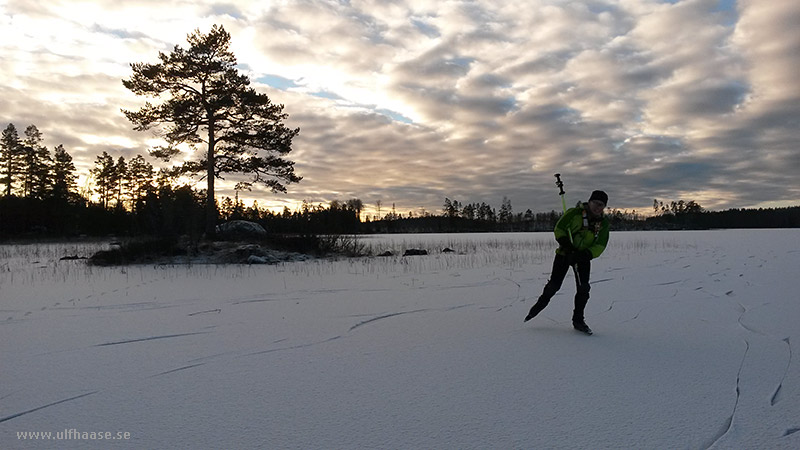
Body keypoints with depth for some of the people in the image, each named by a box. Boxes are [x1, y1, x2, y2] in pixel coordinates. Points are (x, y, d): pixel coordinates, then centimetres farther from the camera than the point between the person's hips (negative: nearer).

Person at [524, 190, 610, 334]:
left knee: (584, 289, -7)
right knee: (554, 285, -2)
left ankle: (578, 320, 9)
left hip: (583, 257, 3)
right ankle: (541, 303, 27)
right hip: (565, 253, -3)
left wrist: (586, 255, -24)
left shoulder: (603, 222, -4)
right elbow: (559, 229, -12)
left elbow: (600, 245, -7)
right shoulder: (575, 213, -15)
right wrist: (567, 246, -24)